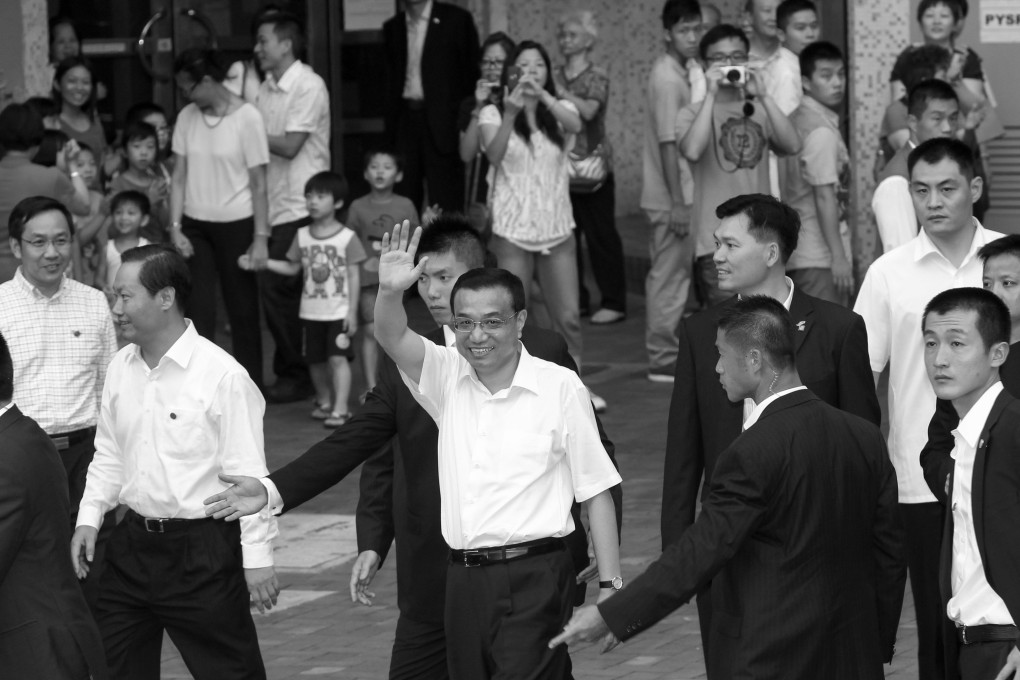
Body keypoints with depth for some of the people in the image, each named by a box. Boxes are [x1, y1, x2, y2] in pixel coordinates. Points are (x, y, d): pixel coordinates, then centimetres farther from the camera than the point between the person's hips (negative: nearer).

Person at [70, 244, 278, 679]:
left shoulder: (221, 375, -15)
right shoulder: (121, 368, 5)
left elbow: (247, 474, -13)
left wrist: (257, 556, -13)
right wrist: (89, 517, 4)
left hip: (202, 549, -6)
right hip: (132, 545, 6)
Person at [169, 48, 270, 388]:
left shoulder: (247, 118, -9)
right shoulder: (187, 118, 3)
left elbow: (258, 184, -8)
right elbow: (179, 177, 6)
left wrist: (260, 238, -10)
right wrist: (175, 228, -2)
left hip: (236, 224, -3)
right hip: (195, 225, 3)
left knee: (243, 309, 5)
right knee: (197, 309, -6)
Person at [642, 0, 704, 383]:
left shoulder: (682, 71, 11)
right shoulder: (668, 78, -17)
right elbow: (668, 143, -20)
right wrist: (678, 204, -21)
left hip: (677, 194, 9)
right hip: (671, 198, -9)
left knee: (669, 275, 14)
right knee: (670, 276, -3)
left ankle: (663, 353, 22)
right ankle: (664, 360, 3)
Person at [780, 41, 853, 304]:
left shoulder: (796, 119, 12)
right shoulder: (822, 132, -15)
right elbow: (825, 197, -18)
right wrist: (839, 256, -18)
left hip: (796, 253, 9)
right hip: (820, 258, -9)